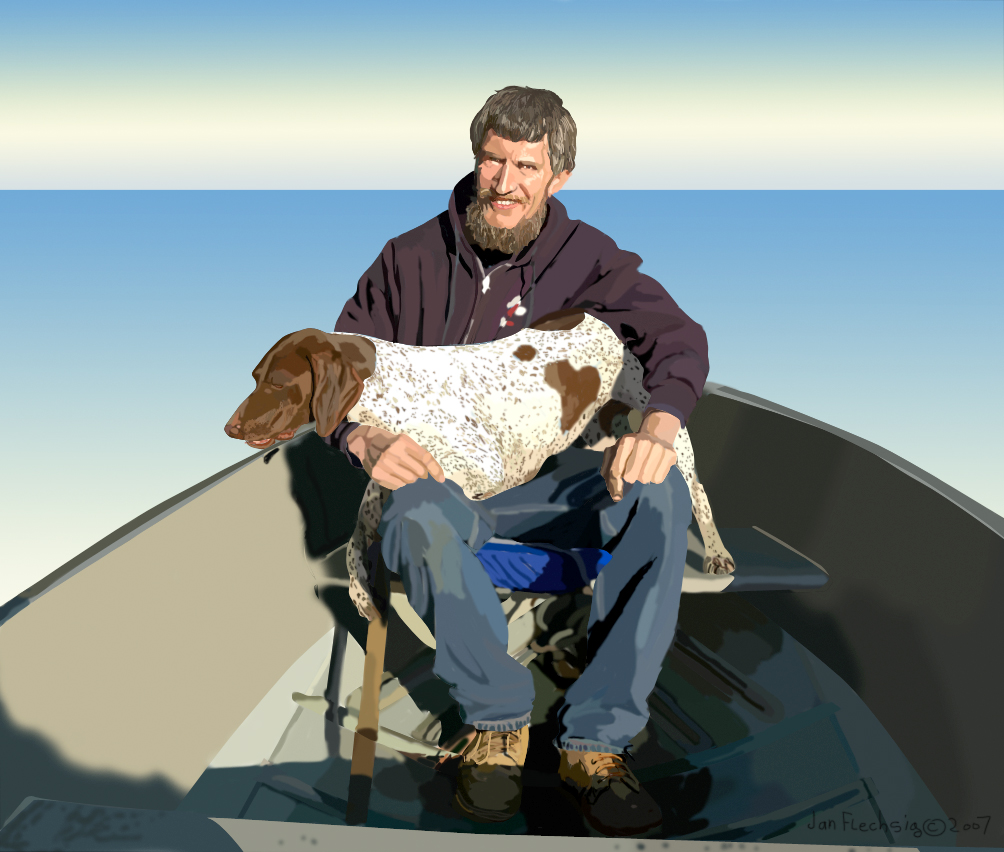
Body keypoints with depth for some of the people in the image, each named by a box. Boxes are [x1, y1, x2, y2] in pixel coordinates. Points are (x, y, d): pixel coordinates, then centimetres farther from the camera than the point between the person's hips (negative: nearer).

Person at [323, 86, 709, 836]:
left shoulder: (586, 256, 2)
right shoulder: (412, 259, 1)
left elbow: (676, 335, -9)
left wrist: (659, 423, -32)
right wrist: (366, 440, -24)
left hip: (546, 478, 1)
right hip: (442, 475, -1)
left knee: (661, 493, -29)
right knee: (416, 517, -38)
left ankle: (597, 740, -24)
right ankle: (498, 720, -15)